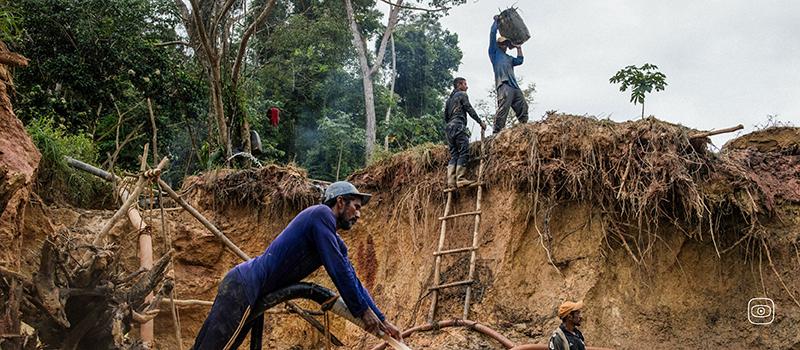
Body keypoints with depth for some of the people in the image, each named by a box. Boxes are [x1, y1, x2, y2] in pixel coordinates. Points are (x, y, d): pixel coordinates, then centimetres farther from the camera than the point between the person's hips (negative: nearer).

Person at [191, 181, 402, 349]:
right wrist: (363, 311, -10)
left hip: (250, 293, 10)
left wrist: (381, 320, 17)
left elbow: (351, 280, 20)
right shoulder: (322, 214, -12)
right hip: (243, 287, -10)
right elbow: (338, 271, -17)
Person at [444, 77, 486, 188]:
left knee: (453, 155, 4)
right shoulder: (462, 94, 3)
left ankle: (451, 181, -6)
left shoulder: (449, 99, 27)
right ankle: (460, 179, -20)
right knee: (464, 153, -12)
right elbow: (470, 109, -5)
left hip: (449, 128, 8)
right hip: (458, 126, -8)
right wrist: (480, 122, -3)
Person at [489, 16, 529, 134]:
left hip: (514, 86, 7)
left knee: (523, 107, -2)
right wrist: (496, 21, 20)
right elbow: (493, 34, 11)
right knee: (503, 108, -20)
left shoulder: (509, 58, 35)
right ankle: (497, 132, -25)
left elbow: (519, 60, 19)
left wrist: (518, 48, 27)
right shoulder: (494, 52, 17)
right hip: (503, 84, -7)